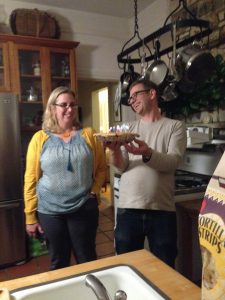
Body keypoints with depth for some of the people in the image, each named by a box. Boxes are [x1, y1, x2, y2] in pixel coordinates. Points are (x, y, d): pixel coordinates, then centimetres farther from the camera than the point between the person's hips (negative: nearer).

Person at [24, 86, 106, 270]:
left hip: (84, 208, 0)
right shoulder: (40, 138, -3)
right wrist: (30, 216, -1)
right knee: (58, 262, 18)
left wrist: (94, 191, -9)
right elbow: (31, 179, -2)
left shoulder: (88, 134, -1)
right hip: (50, 211, 0)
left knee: (87, 260, 15)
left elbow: (101, 168, 5)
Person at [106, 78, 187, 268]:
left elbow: (172, 162, -12)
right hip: (128, 208, 3)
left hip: (162, 209, -2)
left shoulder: (175, 126, 2)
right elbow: (121, 167, 0)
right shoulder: (129, 129, 10)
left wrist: (147, 154, -30)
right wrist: (114, 151, -21)